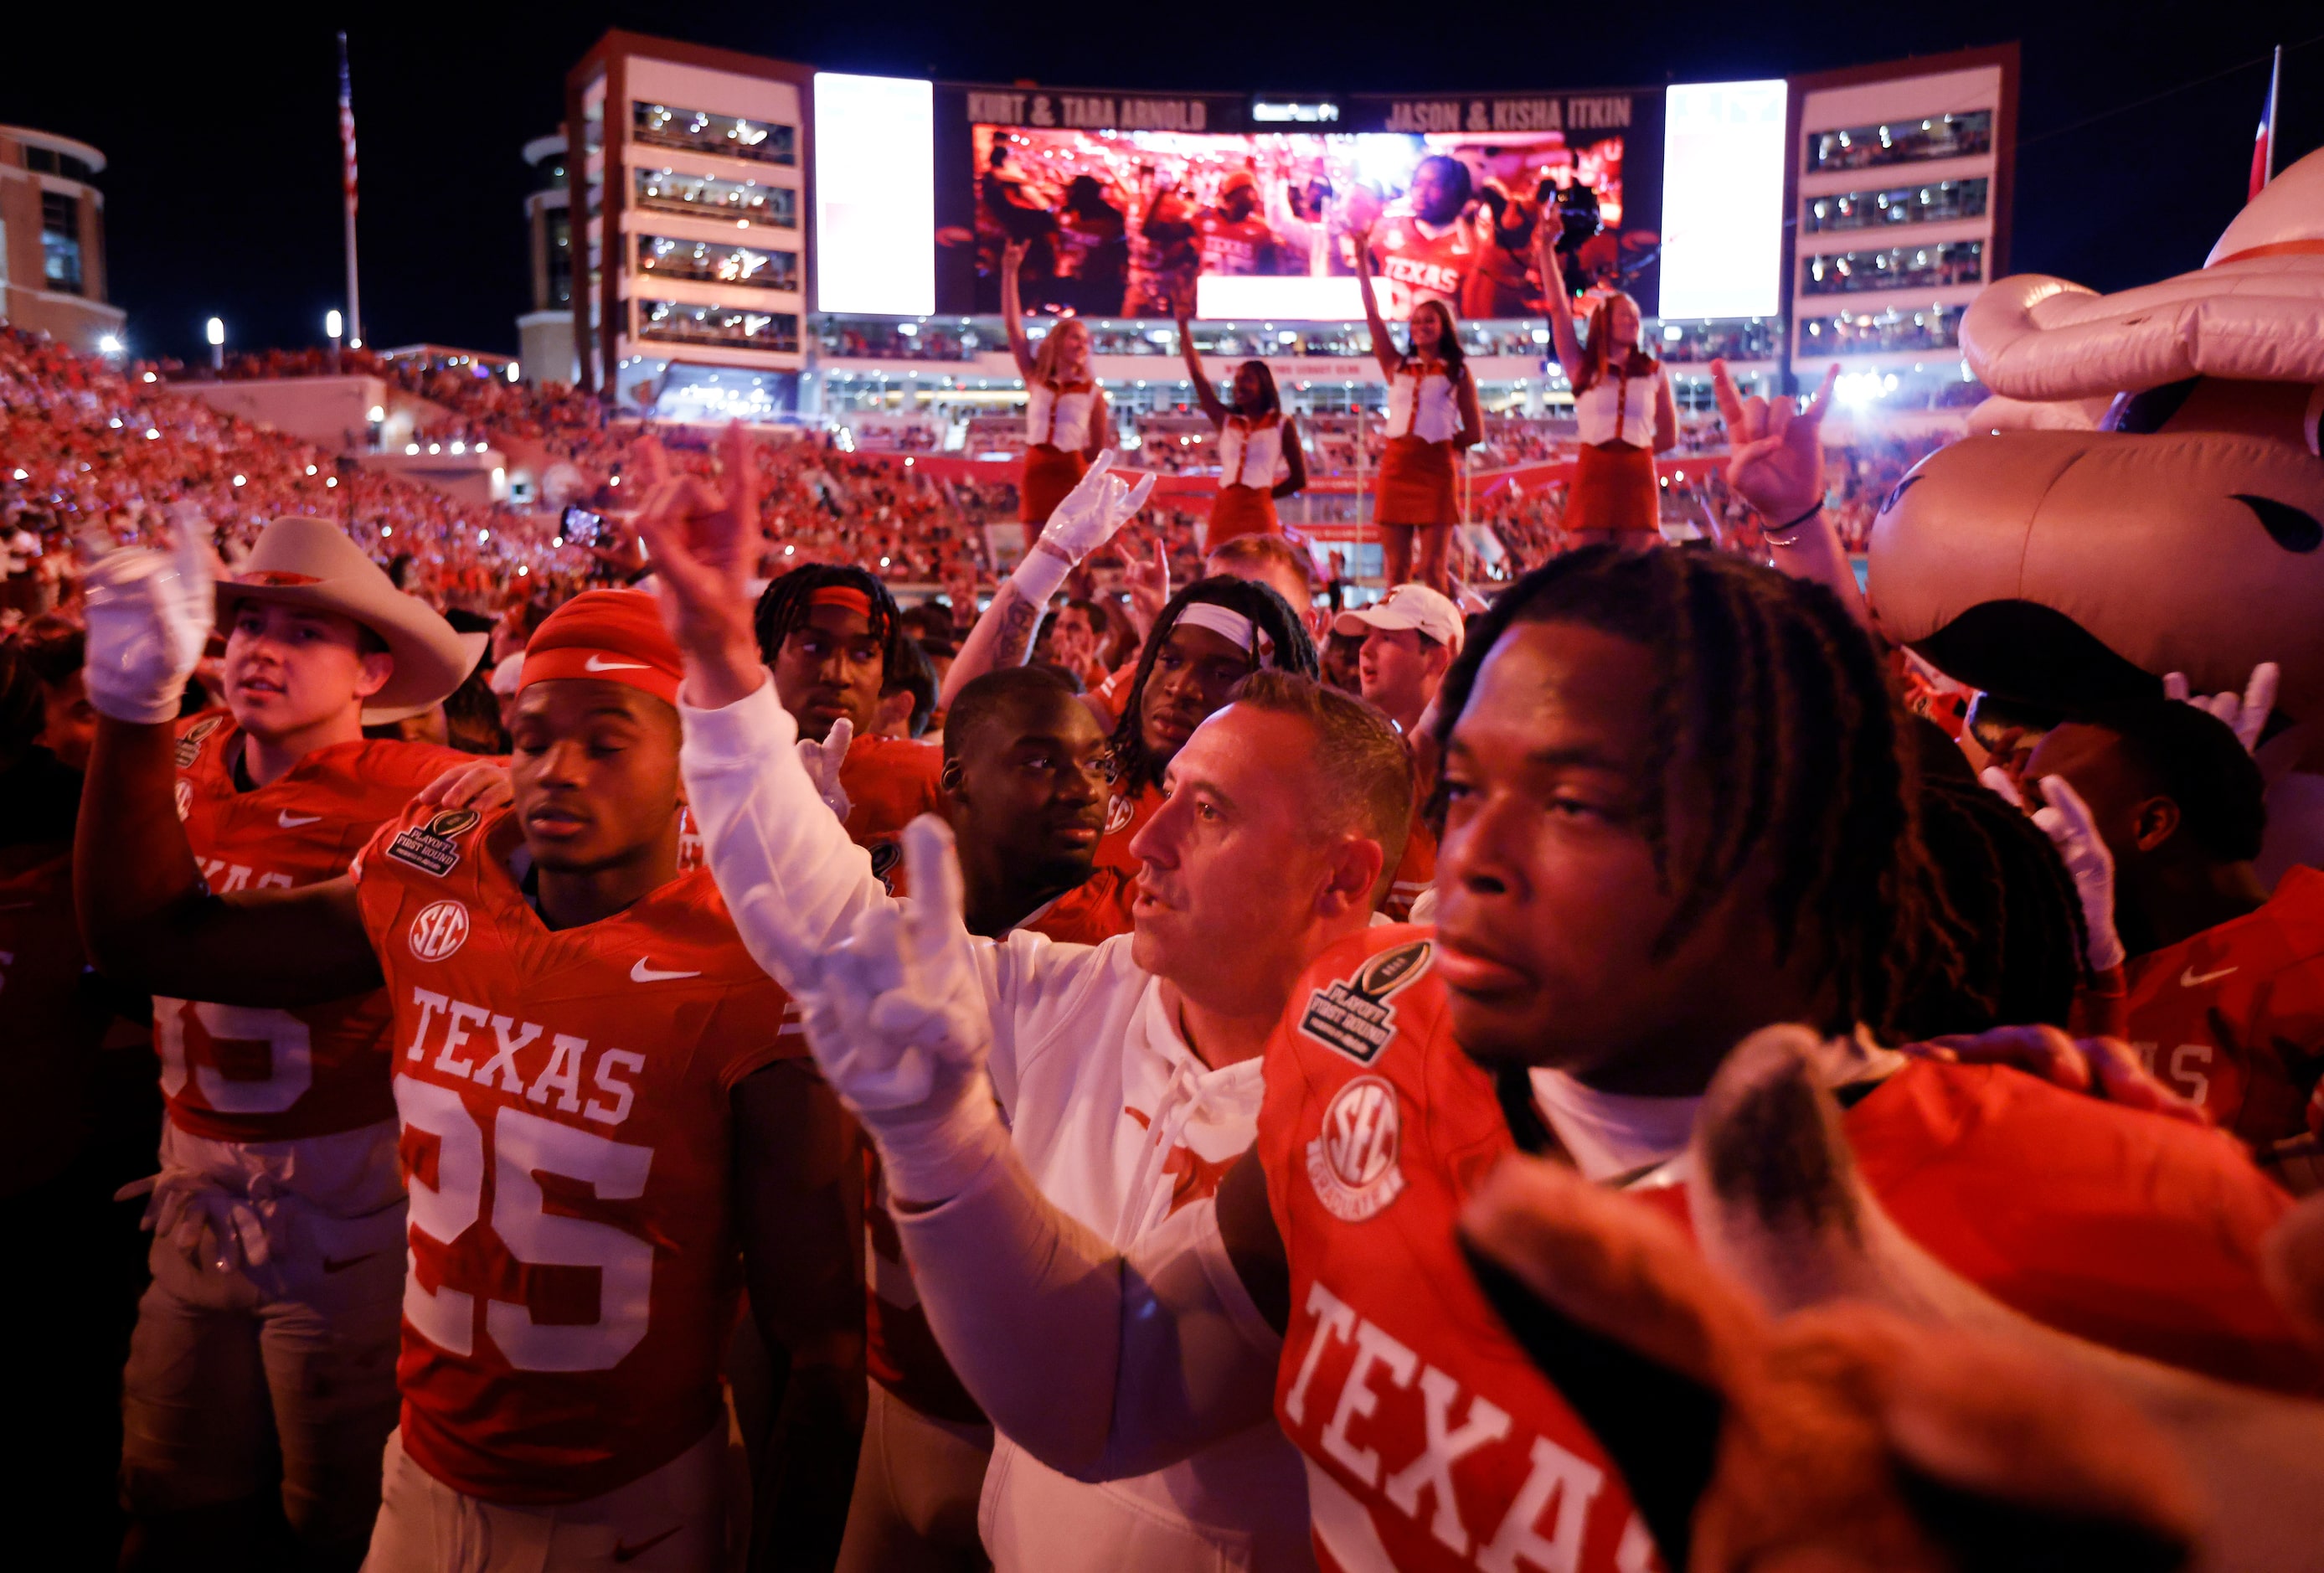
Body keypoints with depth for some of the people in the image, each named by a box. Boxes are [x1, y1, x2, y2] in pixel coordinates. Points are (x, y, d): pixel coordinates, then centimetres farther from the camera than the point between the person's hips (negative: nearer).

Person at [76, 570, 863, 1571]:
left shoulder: (750, 981, -22)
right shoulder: (431, 891, -6)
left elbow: (817, 1326, -18)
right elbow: (154, 936, 5)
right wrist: (134, 713, -5)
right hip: (428, 1477, 5)